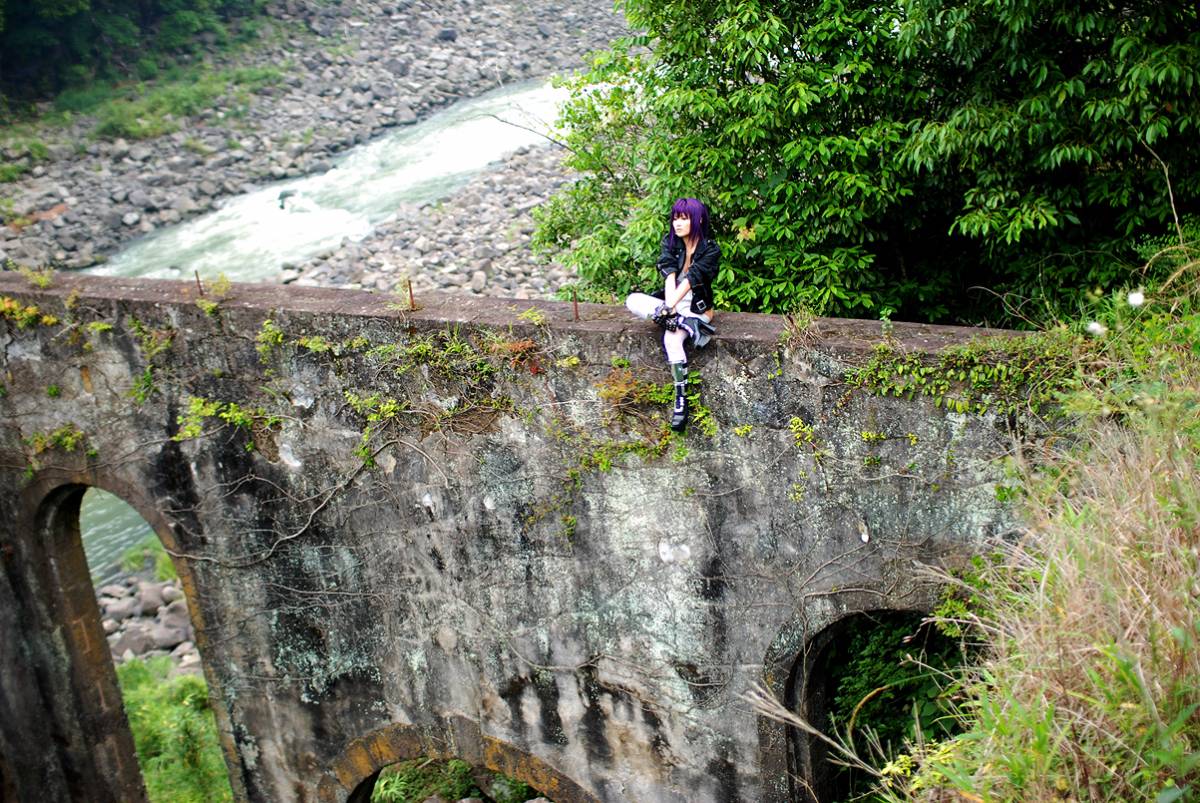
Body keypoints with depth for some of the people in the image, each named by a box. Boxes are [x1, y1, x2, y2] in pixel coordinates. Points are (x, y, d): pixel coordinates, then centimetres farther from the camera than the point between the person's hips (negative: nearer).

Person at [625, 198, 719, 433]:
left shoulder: (710, 250, -11)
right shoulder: (670, 242, 0)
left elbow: (690, 280, -24)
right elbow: (669, 275, -16)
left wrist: (670, 308, -35)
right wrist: (668, 308, -31)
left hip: (696, 307, -5)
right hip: (671, 303, 5)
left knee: (672, 339, -34)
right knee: (633, 301, -23)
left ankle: (681, 401, -27)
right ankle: (684, 324, -31)